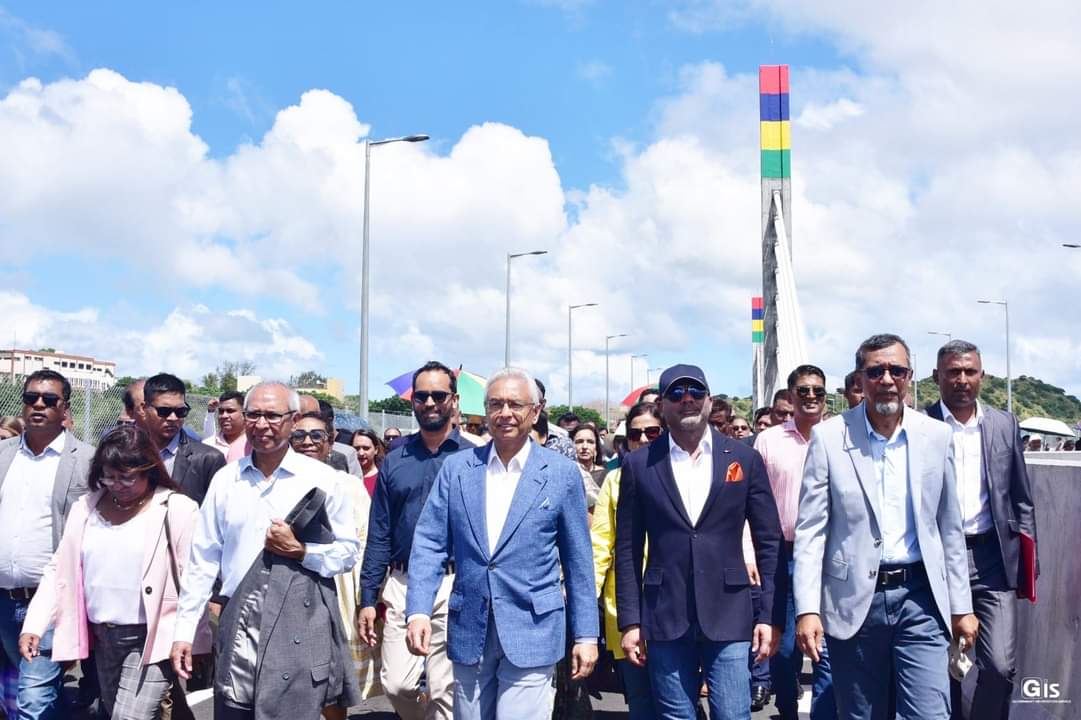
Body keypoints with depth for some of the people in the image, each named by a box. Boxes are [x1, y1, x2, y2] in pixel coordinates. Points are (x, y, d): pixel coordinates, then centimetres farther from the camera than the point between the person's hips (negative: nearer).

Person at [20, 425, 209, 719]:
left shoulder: (177, 509, -9)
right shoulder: (86, 507, 6)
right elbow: (59, 570, 6)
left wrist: (191, 644, -14)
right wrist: (34, 626, -4)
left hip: (152, 638, -5)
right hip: (102, 638, 6)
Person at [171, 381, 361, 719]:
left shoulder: (323, 479, -2)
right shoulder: (225, 479, 6)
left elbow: (348, 552, 2)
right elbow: (202, 560, 8)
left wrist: (301, 551, -14)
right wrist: (184, 630, 6)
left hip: (301, 628, -3)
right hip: (238, 628, 3)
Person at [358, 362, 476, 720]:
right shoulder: (394, 461, 7)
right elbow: (379, 534, 8)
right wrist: (368, 599, 4)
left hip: (454, 586, -2)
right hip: (403, 585, 2)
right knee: (396, 684, 1)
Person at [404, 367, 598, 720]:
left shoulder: (562, 473, 0)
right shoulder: (456, 468, 5)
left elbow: (577, 560, 3)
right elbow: (430, 543, 2)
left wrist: (586, 635, 1)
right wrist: (419, 611, -11)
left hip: (531, 635, -3)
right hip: (469, 632, 3)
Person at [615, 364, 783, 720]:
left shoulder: (744, 459, 3)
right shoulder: (639, 464, 3)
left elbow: (769, 542, 5)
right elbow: (628, 549, 4)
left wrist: (770, 614, 0)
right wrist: (630, 621, 1)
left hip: (729, 617, 0)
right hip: (665, 618, 0)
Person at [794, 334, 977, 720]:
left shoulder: (937, 436, 4)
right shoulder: (830, 437, -4)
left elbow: (949, 527, 9)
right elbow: (811, 529, -4)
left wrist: (961, 605, 9)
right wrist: (808, 608, -11)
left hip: (920, 598, 1)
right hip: (854, 599, -1)